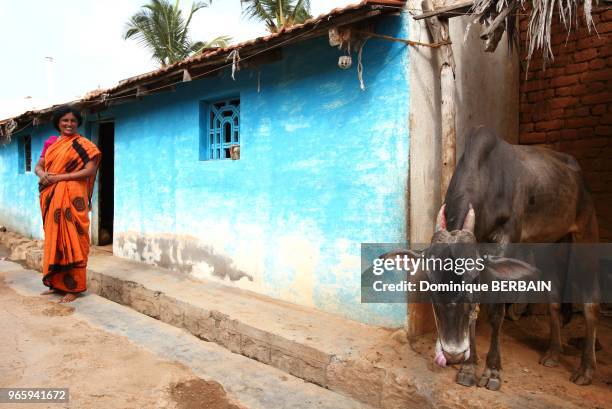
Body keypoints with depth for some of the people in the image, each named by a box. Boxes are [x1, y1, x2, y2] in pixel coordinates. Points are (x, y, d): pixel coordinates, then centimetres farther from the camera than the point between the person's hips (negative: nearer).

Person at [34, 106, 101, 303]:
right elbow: (38, 166, 14)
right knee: (54, 237, 10)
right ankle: (56, 283, 20)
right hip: (51, 197, 6)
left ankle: (74, 287, 0)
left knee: (70, 239, -5)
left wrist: (59, 177, -16)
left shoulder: (82, 144, -3)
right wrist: (42, 174, -11)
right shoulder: (50, 143, 15)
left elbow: (90, 170, -13)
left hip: (71, 197, -6)